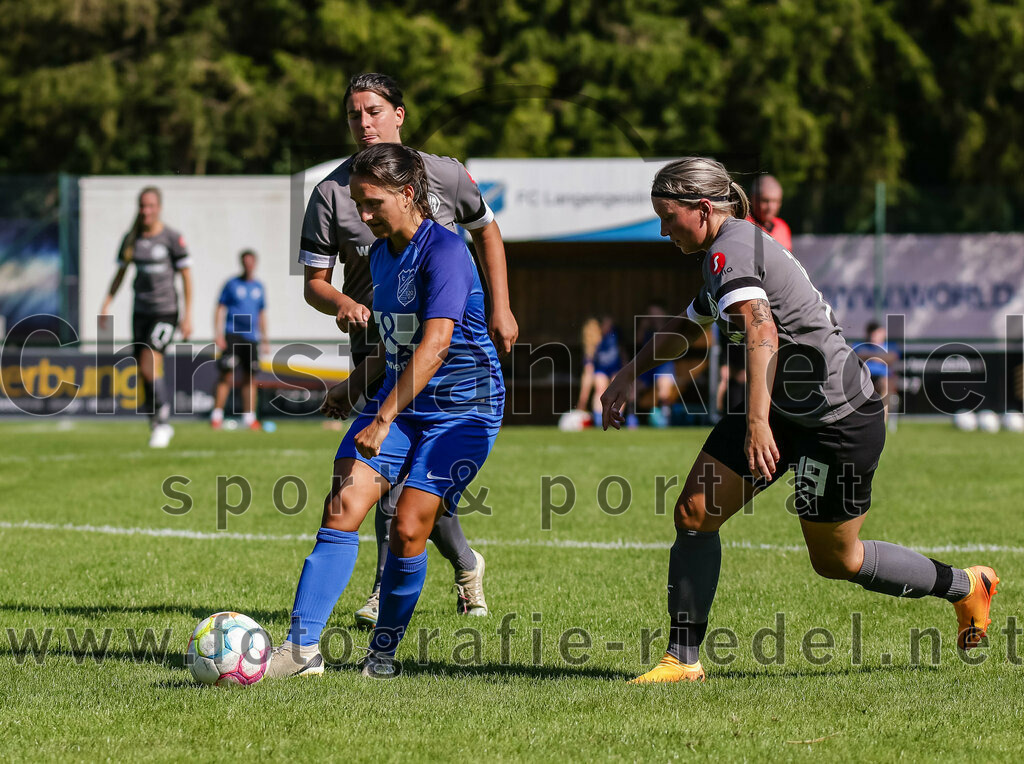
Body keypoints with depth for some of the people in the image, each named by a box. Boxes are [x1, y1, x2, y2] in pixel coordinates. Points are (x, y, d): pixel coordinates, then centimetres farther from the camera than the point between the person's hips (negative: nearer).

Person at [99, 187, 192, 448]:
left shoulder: (172, 238, -7)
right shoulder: (131, 239, 6)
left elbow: (186, 276, -4)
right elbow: (120, 273, 15)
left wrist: (188, 316, -8)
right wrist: (106, 306, 6)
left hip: (165, 311, -5)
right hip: (141, 311, 5)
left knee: (149, 365, -18)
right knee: (145, 371, 5)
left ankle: (163, 421, -5)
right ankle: (157, 426, 19)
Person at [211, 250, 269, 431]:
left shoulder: (259, 287, 15)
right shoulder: (232, 284, 3)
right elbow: (220, 309, 1)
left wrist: (264, 340, 20)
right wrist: (218, 334, -9)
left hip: (251, 337, 4)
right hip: (232, 335, -4)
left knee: (250, 378, 2)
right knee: (227, 375, -12)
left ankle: (249, 417, 7)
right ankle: (217, 416, -9)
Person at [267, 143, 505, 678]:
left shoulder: (444, 251, -18)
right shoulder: (380, 253, 9)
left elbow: (434, 345, -28)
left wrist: (383, 420, -31)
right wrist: (355, 385, 9)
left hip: (463, 408, -7)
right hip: (400, 401, 7)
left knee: (408, 528, -14)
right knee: (343, 508, -12)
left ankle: (384, 651, 7)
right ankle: (302, 648, -15)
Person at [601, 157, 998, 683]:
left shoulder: (730, 250, -20)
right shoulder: (734, 247, 12)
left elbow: (762, 333, -36)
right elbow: (687, 328, 31)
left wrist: (757, 420, -45)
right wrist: (627, 376, 29)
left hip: (840, 420, -10)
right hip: (785, 410, 10)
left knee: (835, 560, 6)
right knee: (694, 513, -2)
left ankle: (966, 585, 26)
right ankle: (683, 659, 3)